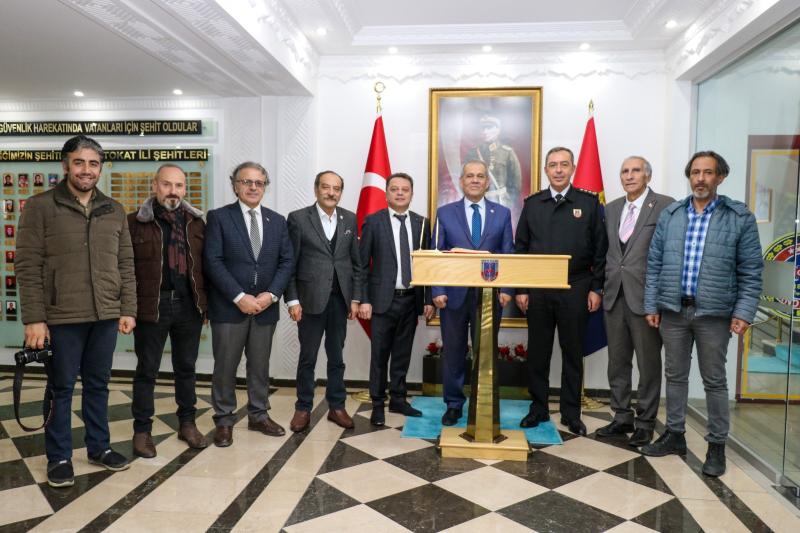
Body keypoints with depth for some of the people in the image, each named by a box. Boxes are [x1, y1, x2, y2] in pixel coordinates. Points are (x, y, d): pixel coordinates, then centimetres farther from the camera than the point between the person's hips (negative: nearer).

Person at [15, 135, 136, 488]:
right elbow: (28, 266, -7)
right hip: (62, 317, -3)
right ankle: (59, 457, 22)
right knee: (61, 388, 8)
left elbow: (125, 265, 10)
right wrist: (34, 318, -11)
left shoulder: (114, 211, 9)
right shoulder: (41, 207, -4)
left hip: (106, 316, 4)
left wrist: (128, 309, 4)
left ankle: (99, 447, 28)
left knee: (98, 385, 14)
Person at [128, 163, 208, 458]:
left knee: (186, 368, 14)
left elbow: (206, 264, 9)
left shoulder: (196, 222, 7)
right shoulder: (135, 222, -3)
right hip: (151, 306, -3)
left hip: (189, 305, 3)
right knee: (147, 370, 9)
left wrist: (207, 301, 5)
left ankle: (187, 423, 28)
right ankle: (142, 430, 21)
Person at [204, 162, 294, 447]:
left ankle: (259, 415, 26)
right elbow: (212, 262, -10)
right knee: (225, 366, 5)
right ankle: (224, 420, 20)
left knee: (260, 365, 12)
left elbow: (286, 261, 5)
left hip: (265, 306, 3)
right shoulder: (218, 217, -2)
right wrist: (239, 297, -16)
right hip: (229, 306, -3)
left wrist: (271, 294, -9)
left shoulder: (277, 220, 10)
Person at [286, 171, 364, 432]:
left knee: (336, 357, 12)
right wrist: (292, 300, -9)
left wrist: (356, 298, 3)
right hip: (310, 299, -3)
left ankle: (336, 406, 24)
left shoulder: (350, 219, 7)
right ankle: (303, 409, 21)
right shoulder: (298, 218, -3)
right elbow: (289, 262, -4)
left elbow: (356, 262, 8)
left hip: (340, 299, 3)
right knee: (307, 357, 7)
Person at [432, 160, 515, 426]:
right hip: (454, 294, 0)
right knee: (453, 352, 8)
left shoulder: (502, 213, 7)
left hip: (490, 294, 0)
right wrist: (437, 290, -7)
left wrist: (507, 289, -5)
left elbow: (508, 254, 5)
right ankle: (454, 404, 23)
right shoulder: (445, 213, 5)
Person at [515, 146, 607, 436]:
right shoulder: (532, 203, 6)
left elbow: (600, 249, 1)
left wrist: (596, 288, -4)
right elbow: (521, 247, 6)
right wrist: (520, 288, 1)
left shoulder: (589, 202, 1)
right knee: (538, 352, 8)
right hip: (538, 290, 2)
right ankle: (538, 409, 22)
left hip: (575, 289, -1)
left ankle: (571, 413, 21)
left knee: (573, 353, 8)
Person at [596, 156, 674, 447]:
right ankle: (622, 417, 27)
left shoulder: (665, 206, -5)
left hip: (646, 297, -5)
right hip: (614, 296, 6)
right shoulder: (611, 209, 13)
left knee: (648, 364, 6)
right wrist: (603, 285, 9)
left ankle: (645, 423, 19)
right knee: (617, 362, 13)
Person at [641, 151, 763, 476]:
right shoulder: (670, 215, 5)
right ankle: (674, 435, 27)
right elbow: (654, 264, 6)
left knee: (715, 380, 8)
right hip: (673, 310, 3)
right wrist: (651, 305, 2)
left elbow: (751, 271, -2)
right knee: (675, 375, 13)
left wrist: (744, 312, -10)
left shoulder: (740, 217, -2)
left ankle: (716, 445, 21)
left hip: (714, 313, -2)